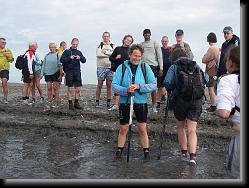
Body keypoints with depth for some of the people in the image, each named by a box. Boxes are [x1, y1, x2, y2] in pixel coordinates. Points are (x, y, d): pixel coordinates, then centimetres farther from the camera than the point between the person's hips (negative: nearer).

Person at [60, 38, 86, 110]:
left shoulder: (79, 52, 14)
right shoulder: (67, 51, 3)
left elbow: (84, 60, 6)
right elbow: (61, 60, -6)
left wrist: (80, 58, -15)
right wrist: (69, 58, -18)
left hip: (77, 72, 4)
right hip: (69, 72, -3)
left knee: (78, 89, 3)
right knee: (70, 89, 0)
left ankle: (76, 103, 14)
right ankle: (70, 104, 7)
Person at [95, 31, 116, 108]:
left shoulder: (113, 46, 12)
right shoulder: (99, 45, 7)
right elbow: (98, 54, -11)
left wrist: (105, 52, -10)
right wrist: (110, 55, -9)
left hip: (110, 67, 2)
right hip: (101, 67, -1)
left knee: (109, 85, 3)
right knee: (100, 85, -1)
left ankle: (108, 102, 7)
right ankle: (97, 102, 4)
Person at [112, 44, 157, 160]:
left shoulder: (145, 67, -2)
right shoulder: (122, 67, -3)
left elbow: (154, 85, -6)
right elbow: (114, 85, -6)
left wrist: (139, 86, -19)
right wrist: (126, 90, -23)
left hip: (141, 102, 0)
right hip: (125, 102, 0)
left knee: (142, 129, 7)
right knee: (123, 129, 11)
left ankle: (146, 151, 22)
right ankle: (119, 150, 28)